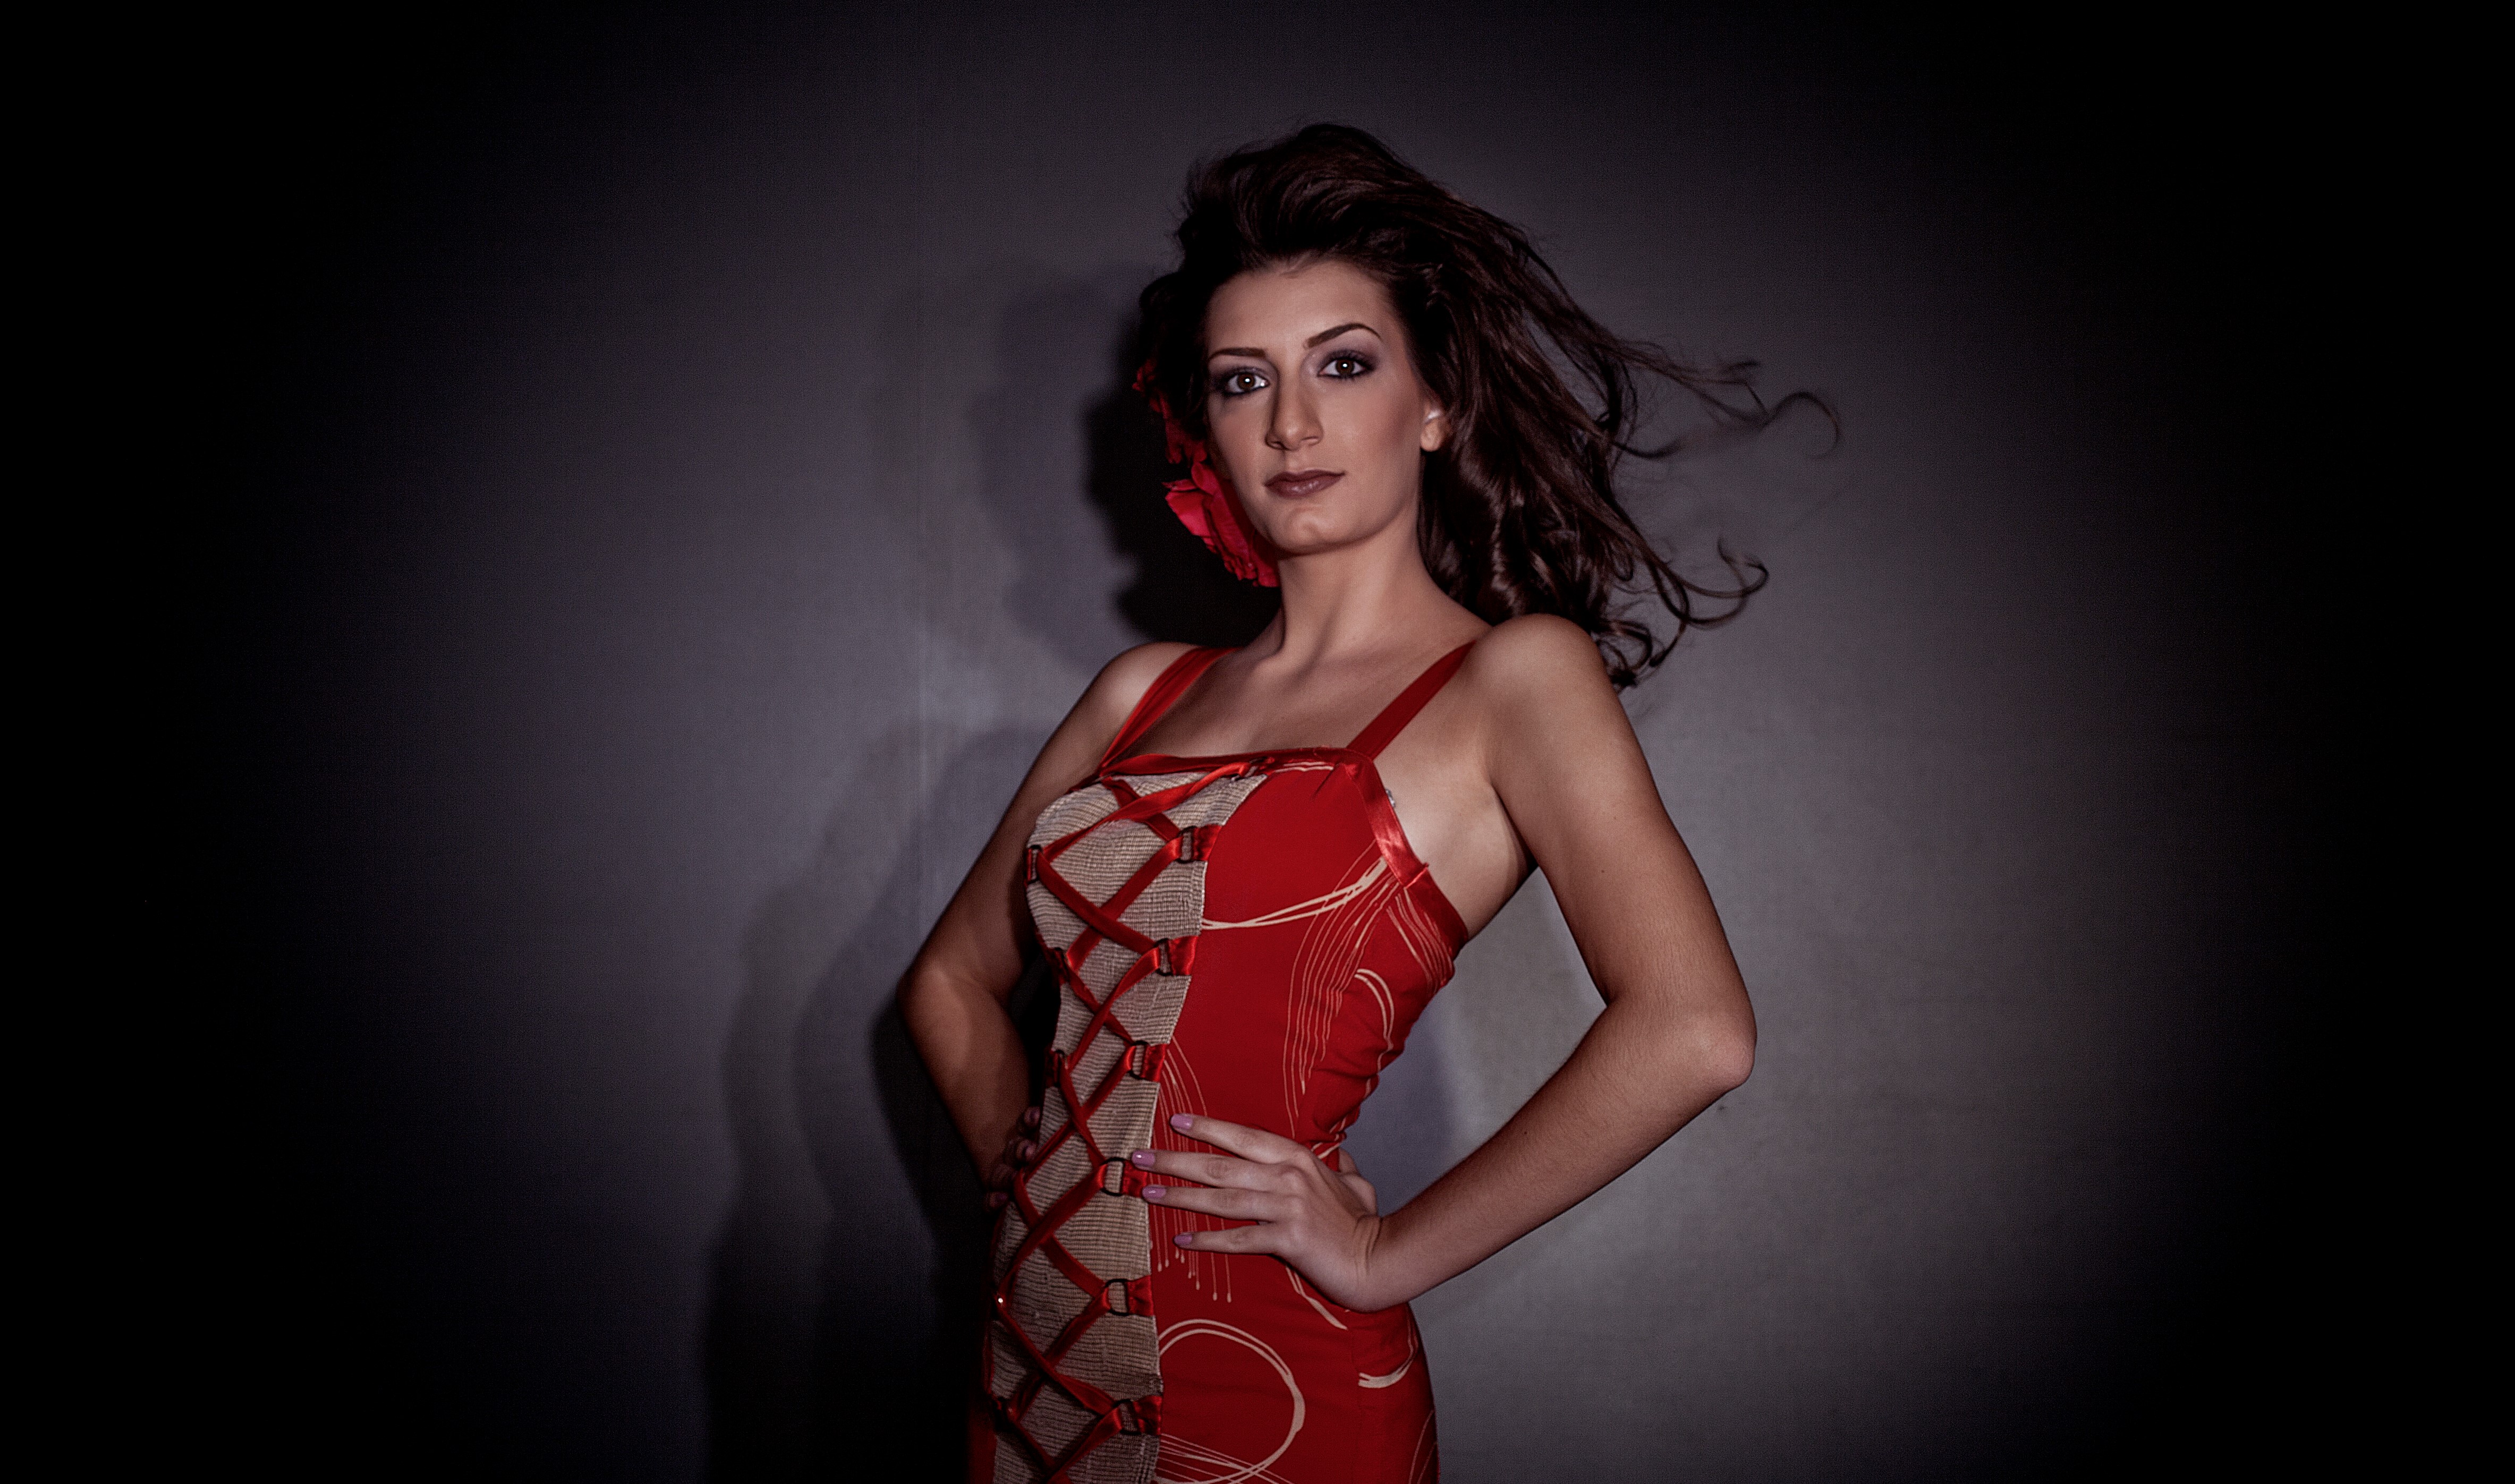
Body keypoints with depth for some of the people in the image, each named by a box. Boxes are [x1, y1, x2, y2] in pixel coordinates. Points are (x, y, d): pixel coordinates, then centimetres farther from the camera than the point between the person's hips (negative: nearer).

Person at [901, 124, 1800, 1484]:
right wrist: (1032, 1167, 3)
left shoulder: (1514, 674, -7)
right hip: (1037, 1366, 5)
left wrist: (1388, 1255, -14)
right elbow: (953, 977, 18)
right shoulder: (1145, 692, 9)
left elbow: (1692, 1033, -21)